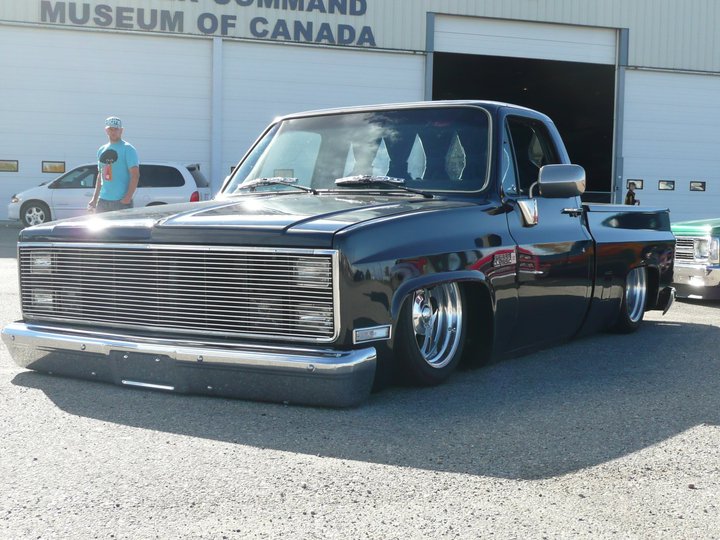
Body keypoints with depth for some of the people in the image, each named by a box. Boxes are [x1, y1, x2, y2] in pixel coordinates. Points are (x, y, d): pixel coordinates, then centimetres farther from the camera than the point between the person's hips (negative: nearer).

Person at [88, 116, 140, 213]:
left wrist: (128, 197, -20)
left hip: (121, 201, -7)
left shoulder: (128, 149, -5)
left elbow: (135, 175, -12)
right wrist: (94, 199, 16)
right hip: (103, 201, 7)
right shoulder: (102, 150, 17)